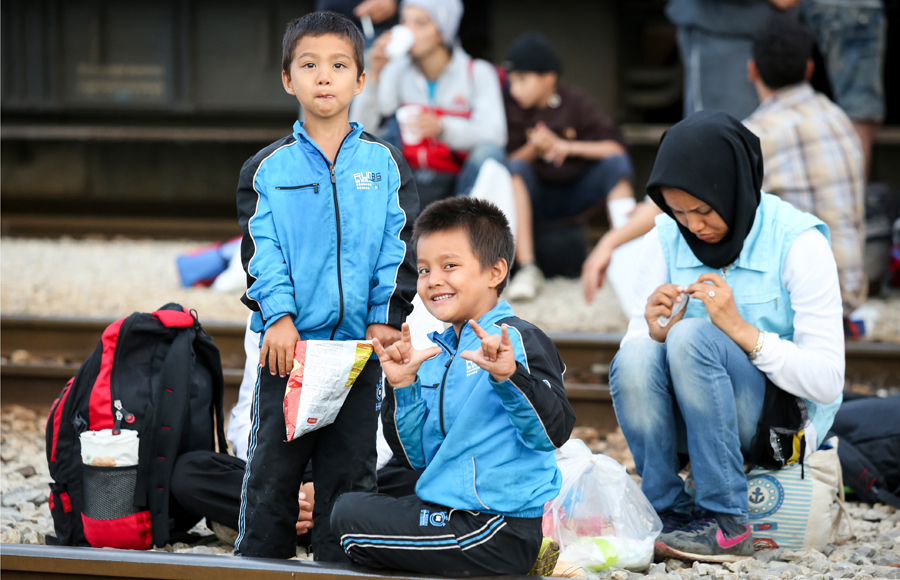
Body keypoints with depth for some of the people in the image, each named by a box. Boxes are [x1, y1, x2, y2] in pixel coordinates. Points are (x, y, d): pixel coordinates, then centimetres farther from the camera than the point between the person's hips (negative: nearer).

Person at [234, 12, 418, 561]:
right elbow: (261, 248, -1)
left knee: (351, 465, 4)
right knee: (273, 464, 3)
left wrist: (386, 317, -7)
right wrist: (278, 315, -13)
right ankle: (259, 565, 10)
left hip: (360, 340, 1)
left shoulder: (384, 163, 5)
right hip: (289, 338, 0)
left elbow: (400, 243, 2)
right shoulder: (269, 168, 4)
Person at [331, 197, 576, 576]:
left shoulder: (515, 341, -10)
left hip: (498, 526, -9)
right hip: (447, 509, 9)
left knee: (351, 518, -11)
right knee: (347, 504, 20)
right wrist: (401, 388, 1)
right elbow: (418, 456, 13)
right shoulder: (435, 355, 13)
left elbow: (554, 431, -21)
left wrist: (509, 377, -34)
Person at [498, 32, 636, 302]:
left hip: (576, 194, 1)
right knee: (515, 168, -31)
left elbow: (616, 146, -11)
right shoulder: (511, 108, -7)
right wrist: (532, 149, -29)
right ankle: (527, 269, -39)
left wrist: (567, 146, -21)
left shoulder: (575, 102, -5)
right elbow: (507, 163, -11)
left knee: (617, 163, -23)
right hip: (535, 195, -1)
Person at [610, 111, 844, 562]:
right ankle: (667, 513, -17)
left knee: (694, 336, -31)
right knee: (634, 357, -27)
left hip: (784, 420, -4)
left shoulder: (797, 242, -11)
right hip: (693, 423, 4)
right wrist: (655, 332, -20)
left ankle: (725, 523, -26)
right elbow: (636, 343, 3)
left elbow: (827, 381, -15)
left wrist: (740, 329, -25)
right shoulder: (666, 239, 2)